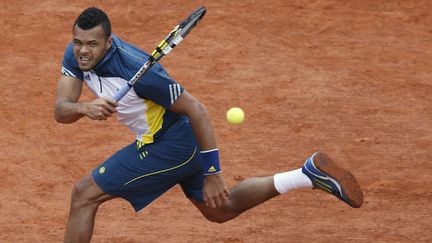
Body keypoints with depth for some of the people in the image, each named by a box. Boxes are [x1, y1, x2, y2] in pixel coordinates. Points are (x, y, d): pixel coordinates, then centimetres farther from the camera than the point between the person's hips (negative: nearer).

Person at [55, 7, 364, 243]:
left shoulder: (135, 70, -31)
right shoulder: (77, 54, -10)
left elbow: (196, 109, -25)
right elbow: (61, 110, -14)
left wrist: (213, 173, -22)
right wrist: (83, 108, -39)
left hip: (169, 144, -9)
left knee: (84, 195, -8)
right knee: (220, 209, 24)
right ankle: (311, 174, 22)